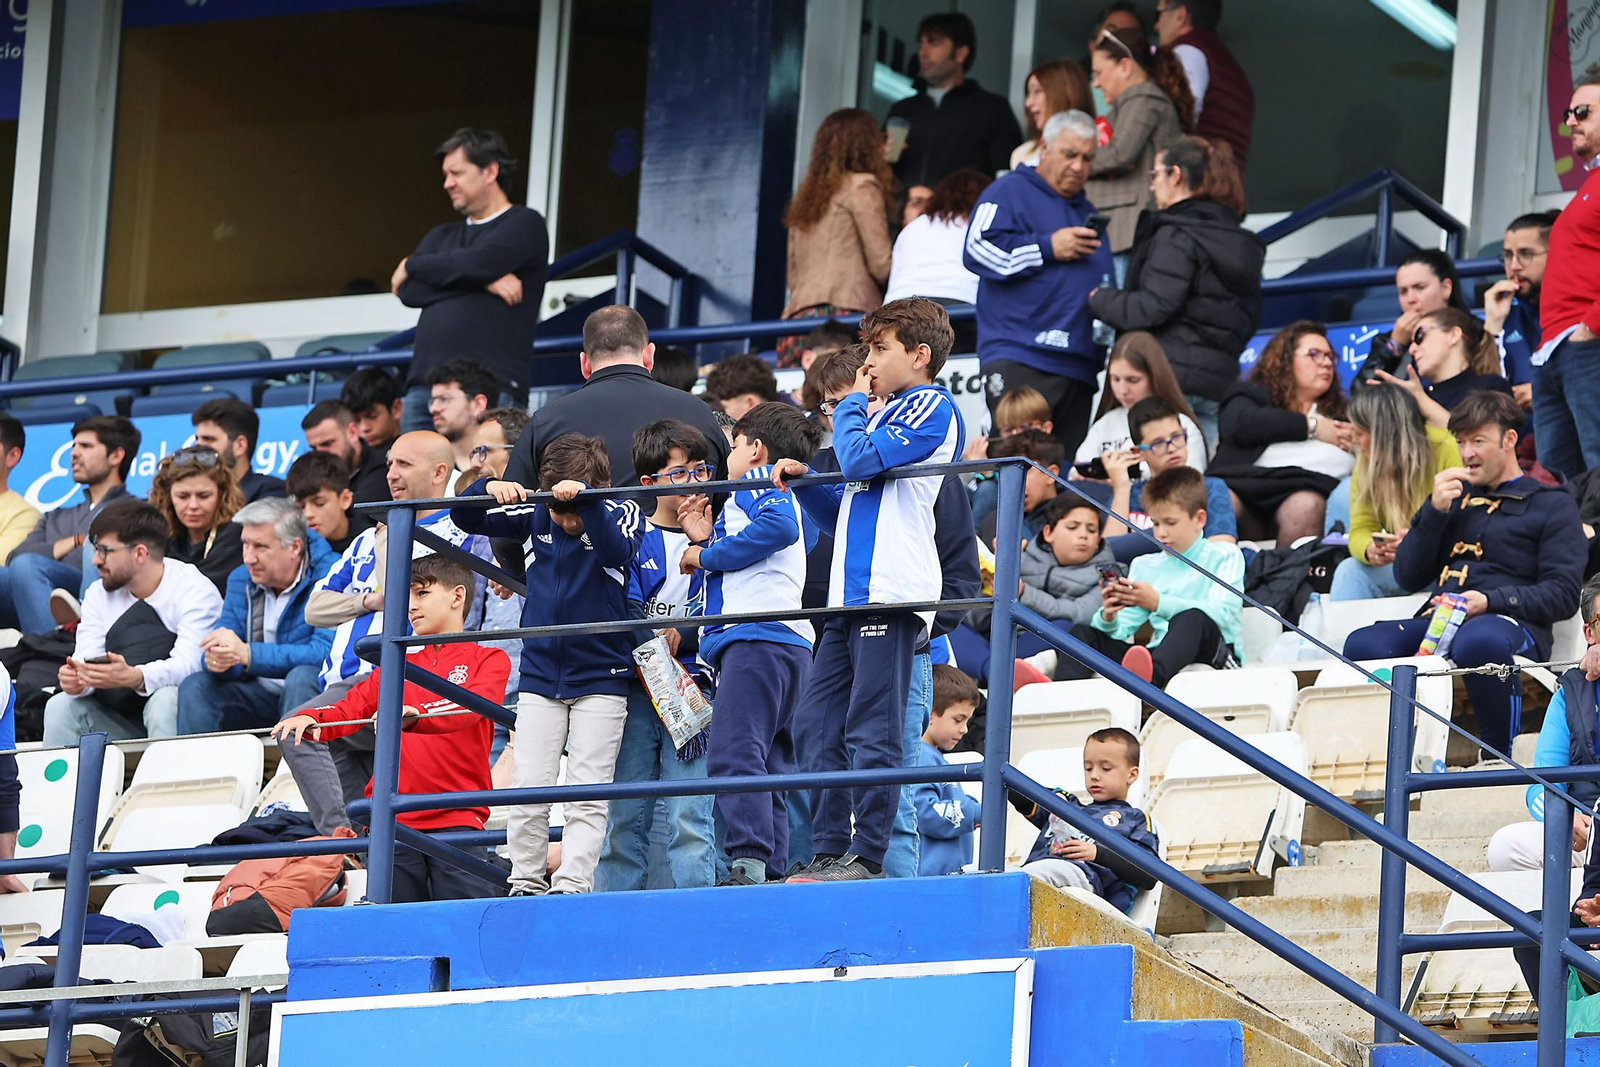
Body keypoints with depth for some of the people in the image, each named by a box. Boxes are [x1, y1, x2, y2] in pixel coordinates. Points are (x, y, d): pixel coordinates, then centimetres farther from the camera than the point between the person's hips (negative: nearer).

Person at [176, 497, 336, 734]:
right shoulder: (241, 579, 9)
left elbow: (325, 653, -26)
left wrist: (247, 654, -33)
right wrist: (216, 660, -25)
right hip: (260, 694, 5)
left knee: (301, 677, -36)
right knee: (193, 686, -14)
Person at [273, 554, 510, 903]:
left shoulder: (489, 660, 8)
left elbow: (468, 707, -12)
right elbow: (351, 708, 10)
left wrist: (414, 716, -31)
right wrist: (311, 719, -13)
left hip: (456, 820, -4)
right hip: (393, 822, 4)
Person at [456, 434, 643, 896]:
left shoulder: (621, 513, -6)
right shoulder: (536, 517, 2)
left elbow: (618, 550, -27)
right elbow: (466, 518, 5)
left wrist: (585, 497, -39)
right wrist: (489, 488, -15)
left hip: (600, 679, -3)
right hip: (540, 677, 3)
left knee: (586, 796, -6)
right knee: (529, 792, 1)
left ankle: (572, 886, -8)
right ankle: (526, 884, 8)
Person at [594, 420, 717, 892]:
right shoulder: (632, 539, 6)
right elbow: (626, 610, -2)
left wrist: (682, 638, -13)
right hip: (635, 687, 1)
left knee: (688, 815, -8)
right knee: (625, 813, 3)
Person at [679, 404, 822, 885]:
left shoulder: (755, 483, 4)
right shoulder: (779, 495, 32)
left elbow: (778, 525, -19)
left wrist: (708, 556, -10)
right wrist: (706, 540, 19)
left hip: (757, 638, -11)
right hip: (791, 646, 11)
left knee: (733, 753, -19)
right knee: (770, 766, 8)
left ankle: (749, 862, -31)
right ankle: (774, 872, 5)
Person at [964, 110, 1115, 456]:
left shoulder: (1087, 212, 27)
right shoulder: (1011, 192, 3)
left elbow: (1106, 285, 38)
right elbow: (979, 251, -13)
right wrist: (1049, 248, -12)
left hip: (1079, 365, 8)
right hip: (1020, 360, -8)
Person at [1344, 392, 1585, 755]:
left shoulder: (1552, 505, 14)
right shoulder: (1458, 496, 30)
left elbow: (1562, 593, 1)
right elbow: (1408, 579, 22)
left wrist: (1491, 601, -14)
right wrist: (1434, 510, 8)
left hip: (1510, 623, -5)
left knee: (1479, 641, -43)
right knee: (1363, 644, -27)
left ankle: (1500, 761, -31)